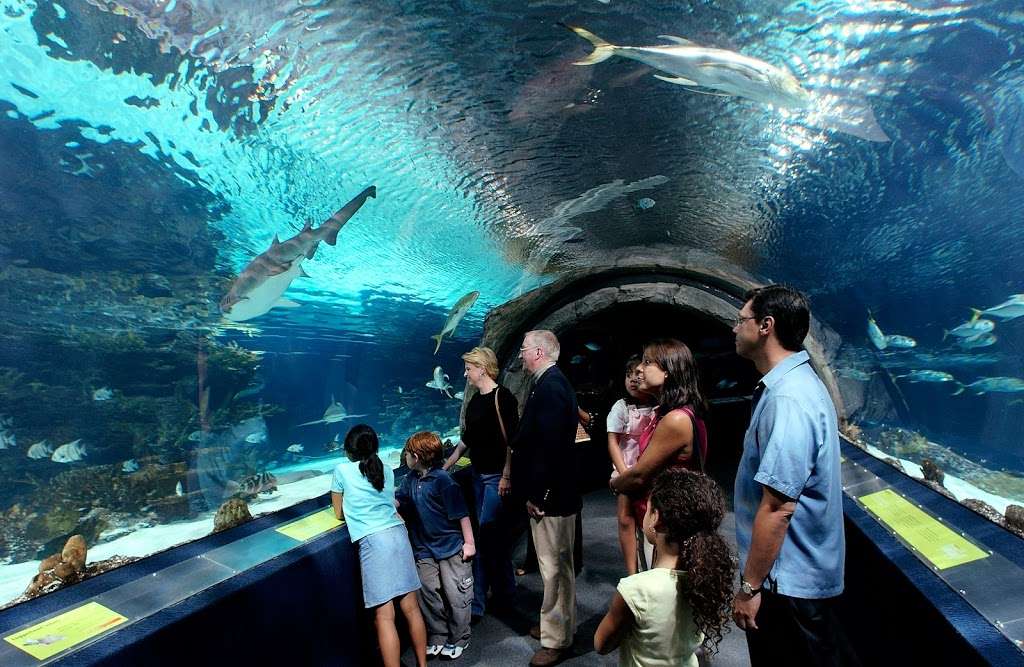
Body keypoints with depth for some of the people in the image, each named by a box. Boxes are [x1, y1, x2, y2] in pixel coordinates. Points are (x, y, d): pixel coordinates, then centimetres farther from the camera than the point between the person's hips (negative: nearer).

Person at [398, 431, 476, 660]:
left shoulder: (442, 480, -19)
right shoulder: (410, 479, 3)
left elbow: (461, 512, -16)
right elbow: (397, 502, 14)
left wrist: (469, 542, -13)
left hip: (452, 547, -6)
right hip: (424, 550, 6)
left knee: (456, 595, 7)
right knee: (429, 595, 12)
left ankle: (458, 640, 25)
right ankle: (437, 637, 30)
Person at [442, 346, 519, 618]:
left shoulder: (502, 397, -14)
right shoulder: (475, 399, 10)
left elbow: (510, 440, -17)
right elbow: (467, 438, 17)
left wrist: (506, 476, -18)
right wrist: (446, 465, 18)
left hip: (497, 476, -8)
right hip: (479, 474, 8)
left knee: (484, 536, -4)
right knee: (495, 534, 15)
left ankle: (477, 602, 11)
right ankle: (504, 591, 28)